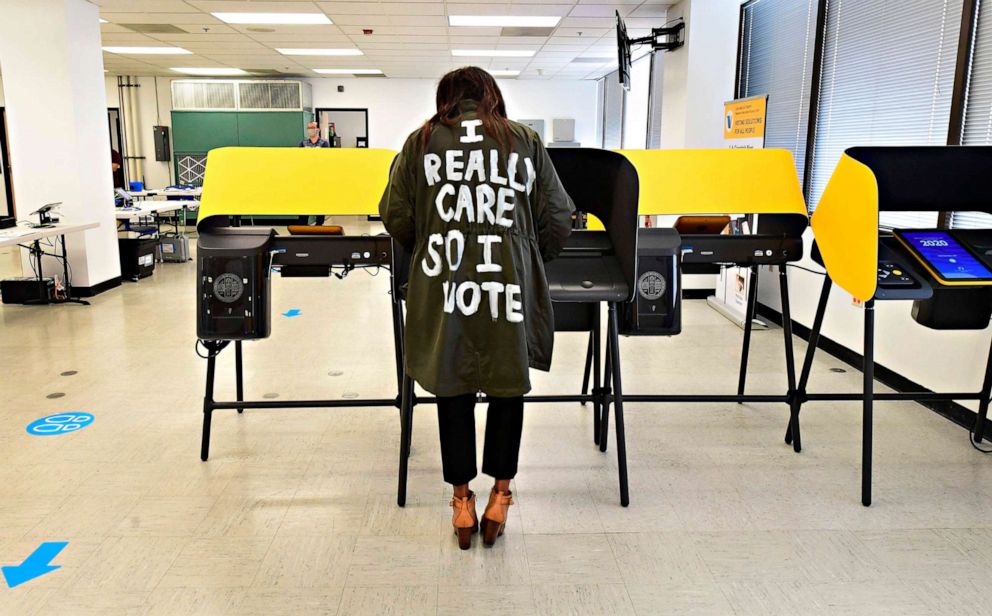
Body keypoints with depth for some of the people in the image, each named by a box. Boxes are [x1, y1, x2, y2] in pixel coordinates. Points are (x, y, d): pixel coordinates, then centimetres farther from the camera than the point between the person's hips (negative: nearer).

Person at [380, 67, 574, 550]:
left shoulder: (421, 141, 7)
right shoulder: (525, 141, 8)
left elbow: (396, 215, 3)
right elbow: (557, 218, 5)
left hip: (443, 284, 0)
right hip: (510, 282, 0)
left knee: (452, 387, 12)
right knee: (508, 384, 14)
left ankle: (462, 498, 22)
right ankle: (500, 495, 23)